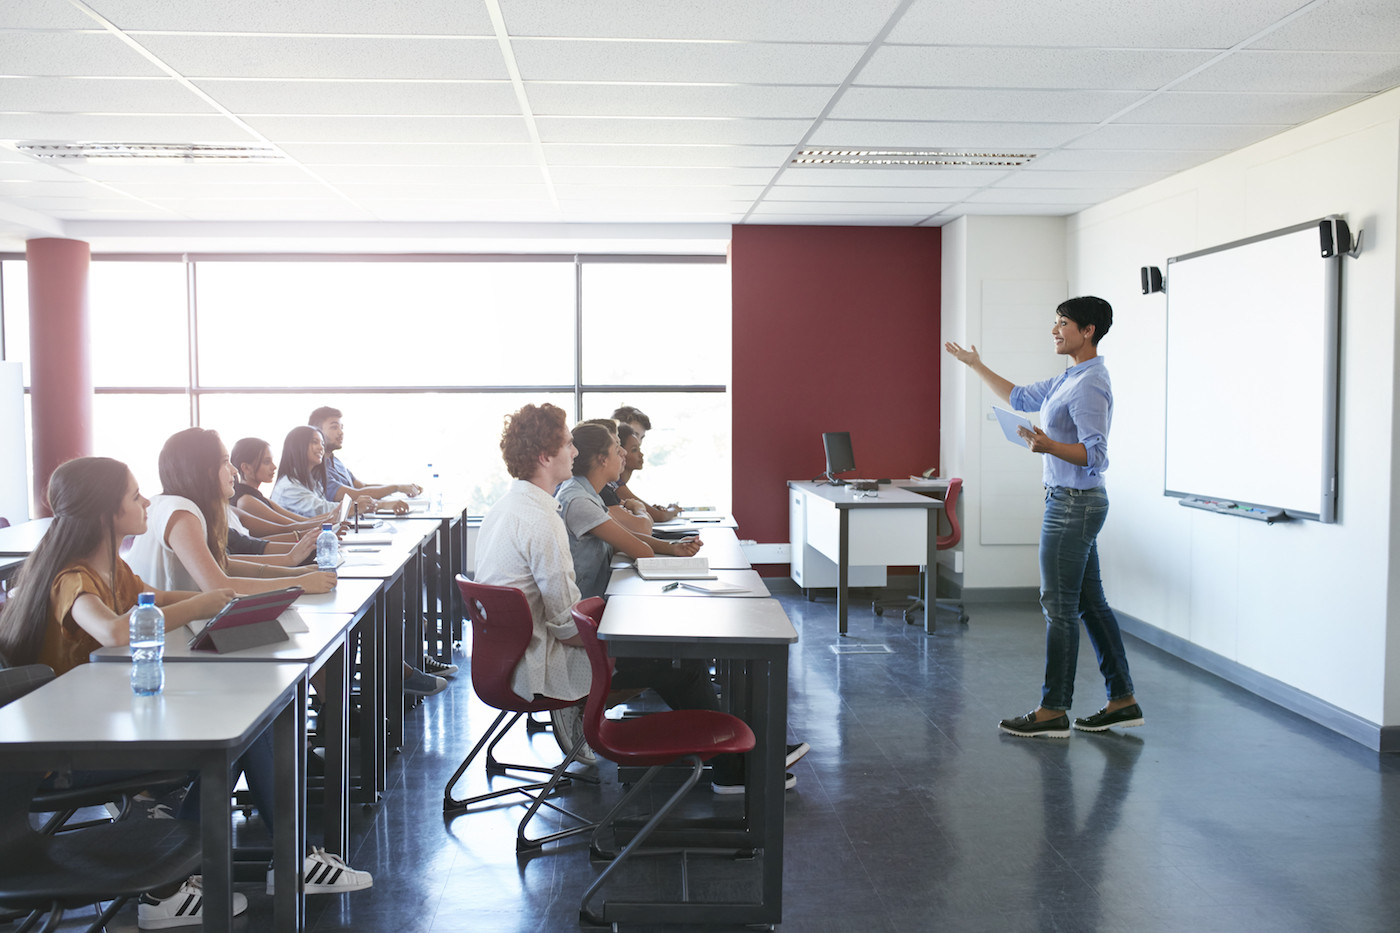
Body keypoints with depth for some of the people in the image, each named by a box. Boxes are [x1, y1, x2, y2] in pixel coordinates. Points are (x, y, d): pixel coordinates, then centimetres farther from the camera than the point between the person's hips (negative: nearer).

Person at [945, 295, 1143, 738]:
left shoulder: (1089, 385, -17)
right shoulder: (1070, 379, 14)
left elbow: (1095, 455, -23)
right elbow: (1020, 398, 27)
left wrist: (1049, 446, -37)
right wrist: (976, 366, 30)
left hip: (1074, 503, -10)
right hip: (1070, 502, 10)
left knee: (1059, 606, -5)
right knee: (1090, 602, 12)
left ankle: (1053, 711, 3)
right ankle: (1122, 700, 18)